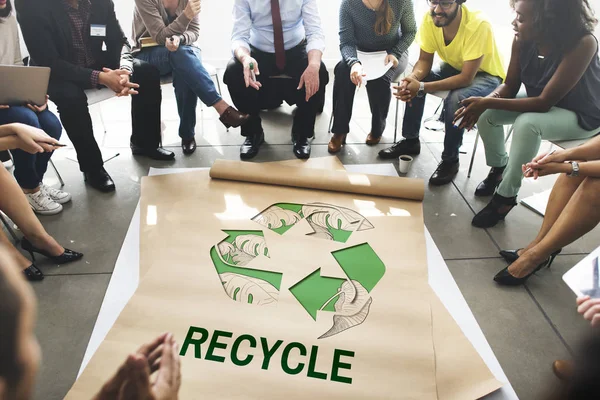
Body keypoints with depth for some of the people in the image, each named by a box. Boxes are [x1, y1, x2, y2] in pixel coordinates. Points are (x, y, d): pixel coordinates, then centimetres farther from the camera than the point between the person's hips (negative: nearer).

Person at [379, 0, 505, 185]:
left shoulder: (478, 25, -34)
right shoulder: (429, 19, -20)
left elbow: (466, 78, -34)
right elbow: (425, 60, -10)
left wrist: (422, 87, -40)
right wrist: (412, 78, -32)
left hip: (486, 75, -5)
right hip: (454, 66, 6)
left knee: (455, 100, -33)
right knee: (413, 84, -15)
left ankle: (450, 160, -12)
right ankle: (410, 141, 4)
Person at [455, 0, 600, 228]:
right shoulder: (522, 40, -18)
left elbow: (544, 102, -35)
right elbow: (510, 86, -9)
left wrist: (488, 103, -37)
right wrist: (484, 103, -30)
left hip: (582, 115, -6)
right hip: (542, 100, 6)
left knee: (527, 124, -34)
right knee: (486, 113, -11)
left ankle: (506, 196, -17)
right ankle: (498, 168, 15)